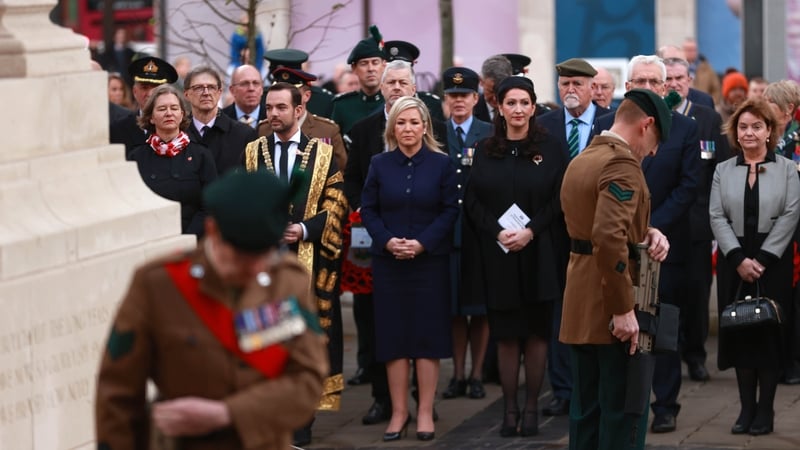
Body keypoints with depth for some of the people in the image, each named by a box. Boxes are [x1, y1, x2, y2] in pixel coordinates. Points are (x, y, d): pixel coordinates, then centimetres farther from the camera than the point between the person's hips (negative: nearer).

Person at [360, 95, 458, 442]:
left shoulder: (441, 164, 0)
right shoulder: (379, 164, 4)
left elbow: (450, 210, -3)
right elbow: (368, 210, 4)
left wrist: (422, 243, -14)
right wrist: (388, 241, -12)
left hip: (430, 261, -1)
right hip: (388, 261, 1)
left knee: (427, 334, 0)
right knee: (393, 335, 2)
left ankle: (425, 411, 6)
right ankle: (398, 411, 8)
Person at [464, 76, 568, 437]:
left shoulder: (551, 149, 0)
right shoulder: (485, 152, 6)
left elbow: (561, 199, -4)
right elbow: (472, 202, 3)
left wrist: (530, 231, -15)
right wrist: (498, 232, -12)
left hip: (539, 254, -1)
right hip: (498, 255, 1)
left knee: (536, 332, 2)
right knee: (506, 334, 3)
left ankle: (531, 407, 9)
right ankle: (509, 408, 8)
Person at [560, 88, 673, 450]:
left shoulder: (580, 161, 15)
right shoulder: (622, 164, -16)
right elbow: (608, 237, -27)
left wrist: (646, 234, 7)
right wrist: (623, 310, -25)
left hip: (579, 308, 9)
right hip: (612, 309, -9)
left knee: (586, 410, 11)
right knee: (625, 412, -5)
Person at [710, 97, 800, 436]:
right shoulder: (723, 171, 9)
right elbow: (717, 218, 1)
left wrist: (763, 258, -13)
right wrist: (739, 259, -12)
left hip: (773, 262, -2)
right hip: (734, 263, 2)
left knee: (769, 331, -3)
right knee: (739, 331, 0)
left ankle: (765, 409, 3)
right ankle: (747, 407, 5)